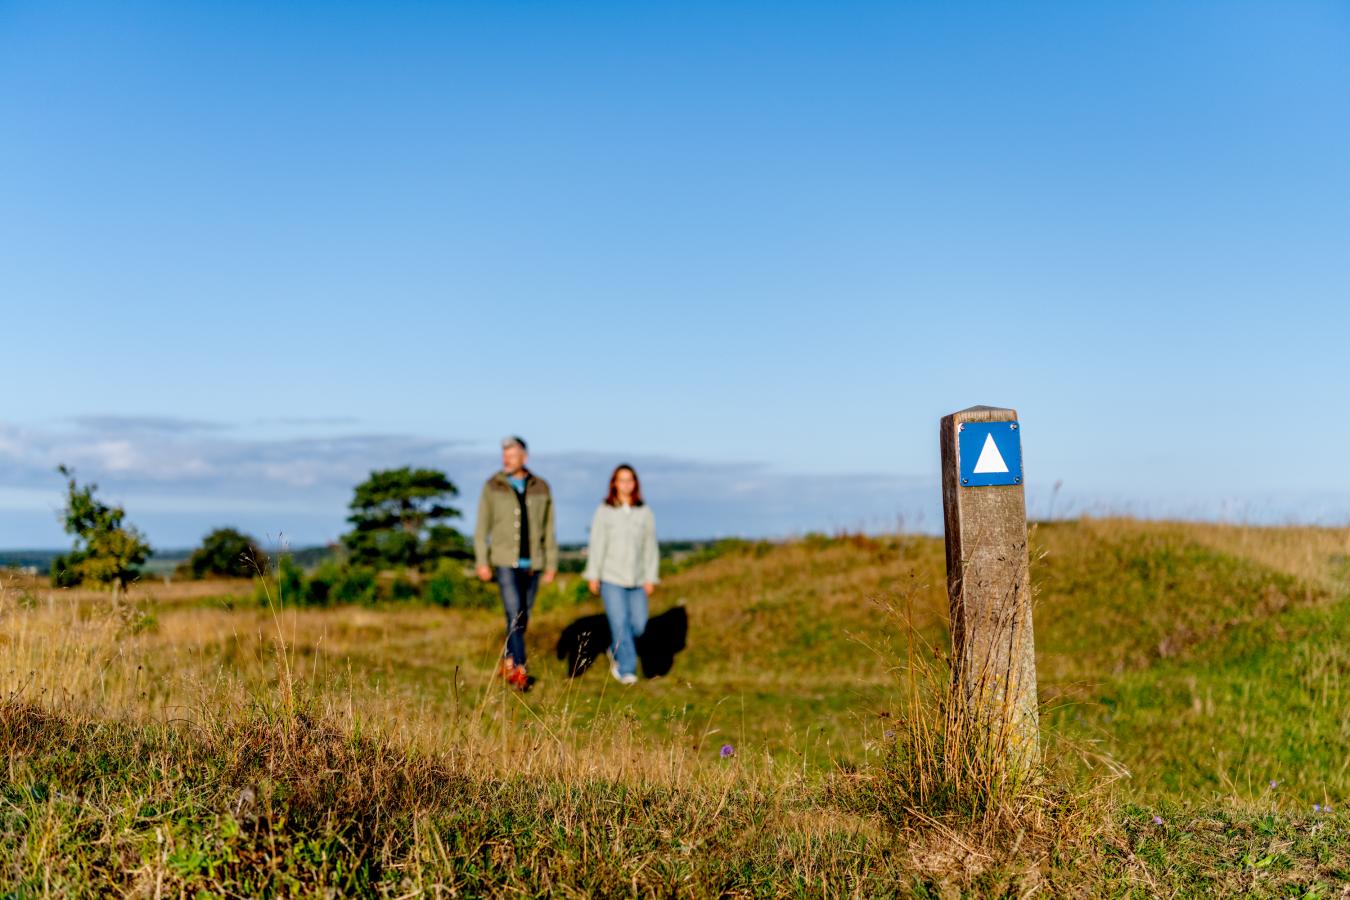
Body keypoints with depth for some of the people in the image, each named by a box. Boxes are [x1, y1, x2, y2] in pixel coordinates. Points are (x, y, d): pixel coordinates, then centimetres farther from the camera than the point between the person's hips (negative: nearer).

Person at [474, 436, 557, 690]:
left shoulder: (541, 488, 3)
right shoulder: (493, 487, -1)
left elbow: (548, 530, 6)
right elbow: (482, 528, 0)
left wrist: (552, 564, 4)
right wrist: (482, 562, -7)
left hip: (532, 564, 3)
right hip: (505, 562, -3)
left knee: (523, 616, 10)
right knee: (515, 615, -13)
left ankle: (509, 662, 28)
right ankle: (519, 670, -10)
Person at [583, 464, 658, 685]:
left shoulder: (645, 512, 6)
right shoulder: (604, 511, 1)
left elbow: (651, 548, 7)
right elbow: (597, 544, 1)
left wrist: (651, 577, 3)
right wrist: (593, 575, -2)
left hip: (637, 579, 3)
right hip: (611, 578, -2)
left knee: (638, 624, 0)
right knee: (619, 623, -9)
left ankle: (616, 651, 28)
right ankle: (627, 669, -2)